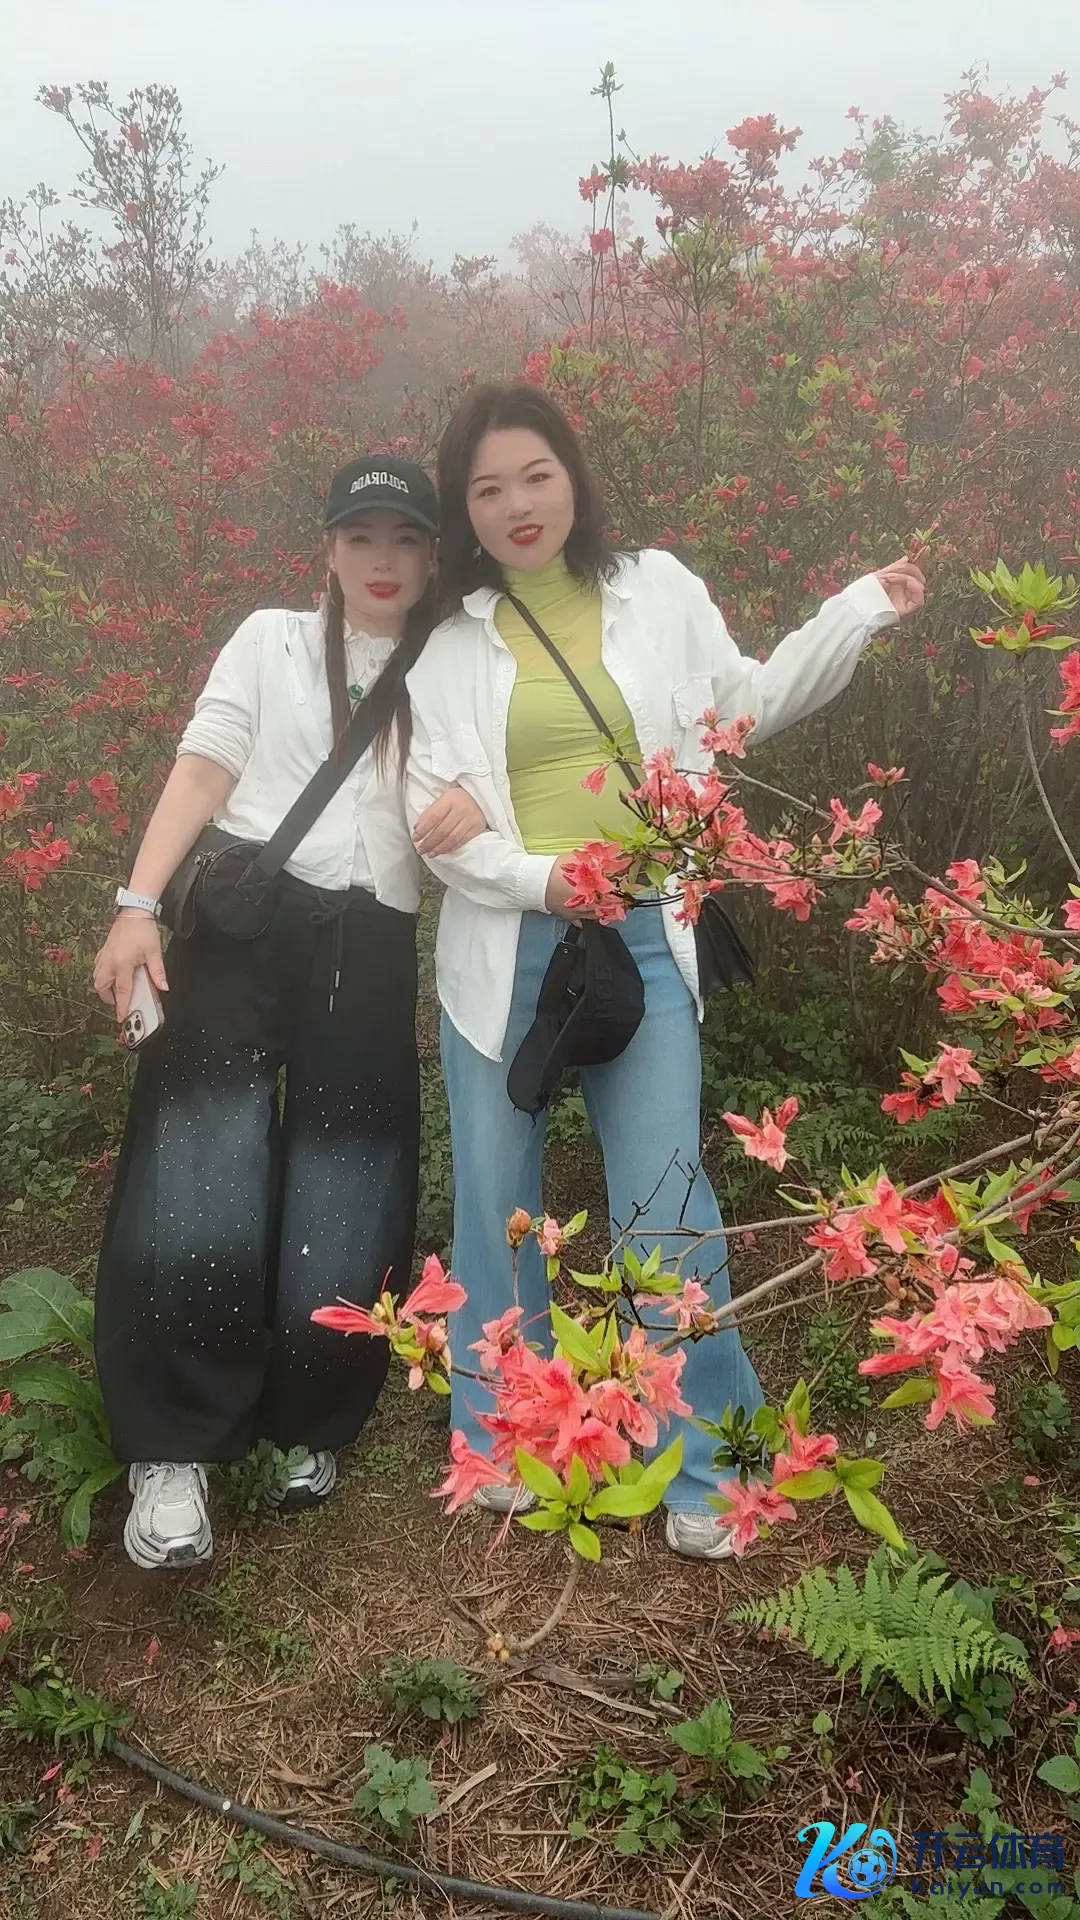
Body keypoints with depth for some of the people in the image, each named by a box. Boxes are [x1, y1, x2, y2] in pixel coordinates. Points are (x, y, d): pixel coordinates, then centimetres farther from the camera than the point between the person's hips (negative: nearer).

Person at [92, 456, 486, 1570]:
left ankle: (304, 1430, 20)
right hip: (242, 914, -1)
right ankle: (170, 1454, 1)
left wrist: (475, 802, -17)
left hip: (369, 945, 2)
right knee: (201, 1190, -11)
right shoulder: (270, 640, 15)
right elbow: (203, 772, 5)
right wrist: (137, 904, -8)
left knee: (344, 1206, -1)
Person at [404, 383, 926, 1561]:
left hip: (643, 941, 0)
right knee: (497, 1202, 12)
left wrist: (859, 612, 12)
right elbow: (429, 806, -1)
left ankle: (697, 1465, 18)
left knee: (666, 1207, 0)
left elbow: (746, 706, 18)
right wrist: (537, 878, -16)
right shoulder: (450, 637, 2)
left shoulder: (659, 591, 5)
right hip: (505, 948, 1)